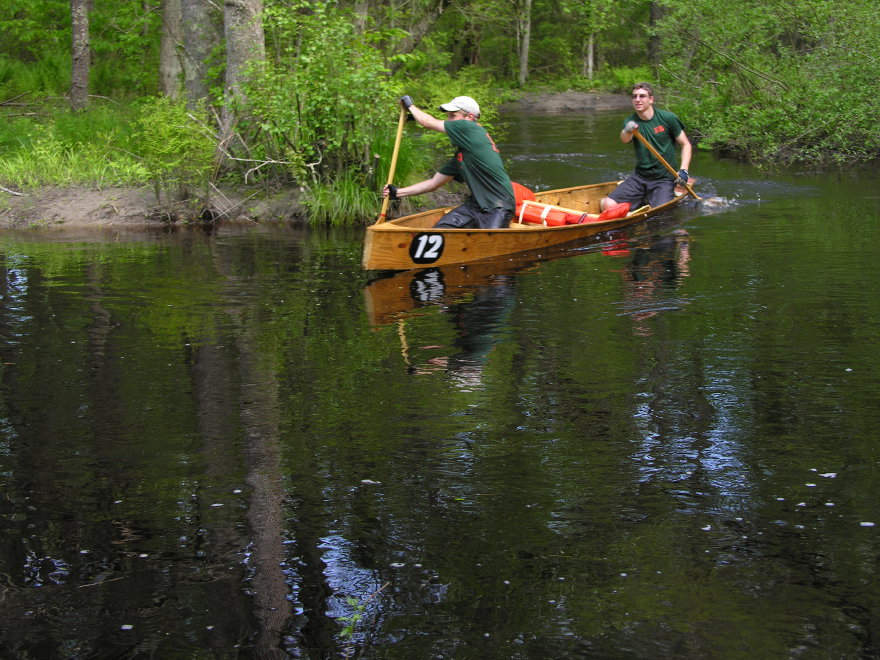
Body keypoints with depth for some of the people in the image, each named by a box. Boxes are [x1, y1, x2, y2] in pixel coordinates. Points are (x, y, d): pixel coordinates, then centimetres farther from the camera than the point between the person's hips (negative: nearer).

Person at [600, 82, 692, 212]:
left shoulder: (667, 118, -6)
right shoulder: (631, 121, 0)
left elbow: (685, 144, 1)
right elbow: (624, 140, -23)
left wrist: (683, 170, -14)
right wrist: (628, 131, -48)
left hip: (664, 179, -3)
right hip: (639, 177, 3)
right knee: (608, 205, -14)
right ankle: (643, 200, 12)